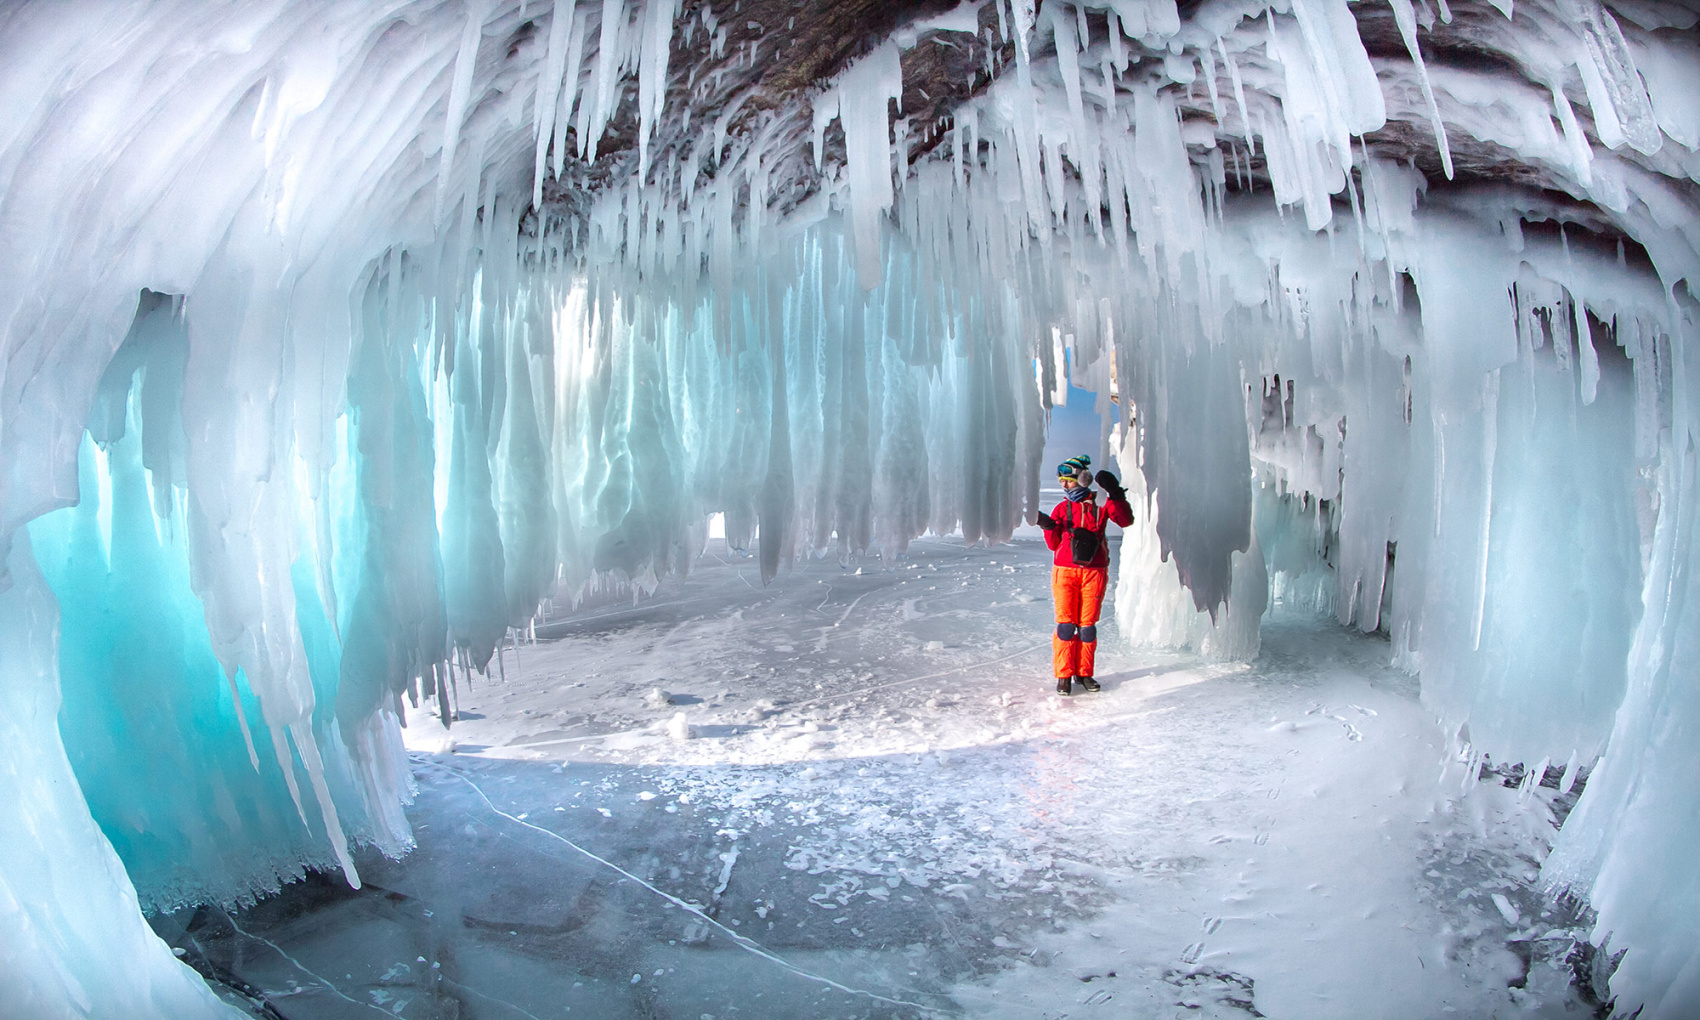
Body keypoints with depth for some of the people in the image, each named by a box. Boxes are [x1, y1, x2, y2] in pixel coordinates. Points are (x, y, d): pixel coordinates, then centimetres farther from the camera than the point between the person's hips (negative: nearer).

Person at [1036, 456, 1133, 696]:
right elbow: (1054, 544, 10)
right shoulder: (1062, 508, 10)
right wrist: (1049, 527, -9)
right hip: (1065, 570, 1)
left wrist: (1115, 495, -21)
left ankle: (1084, 672, 16)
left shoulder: (1100, 504, 4)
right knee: (1065, 623, -3)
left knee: (1088, 624, 4)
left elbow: (1126, 521, -12)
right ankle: (1064, 675, 5)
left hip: (1094, 572, -1)